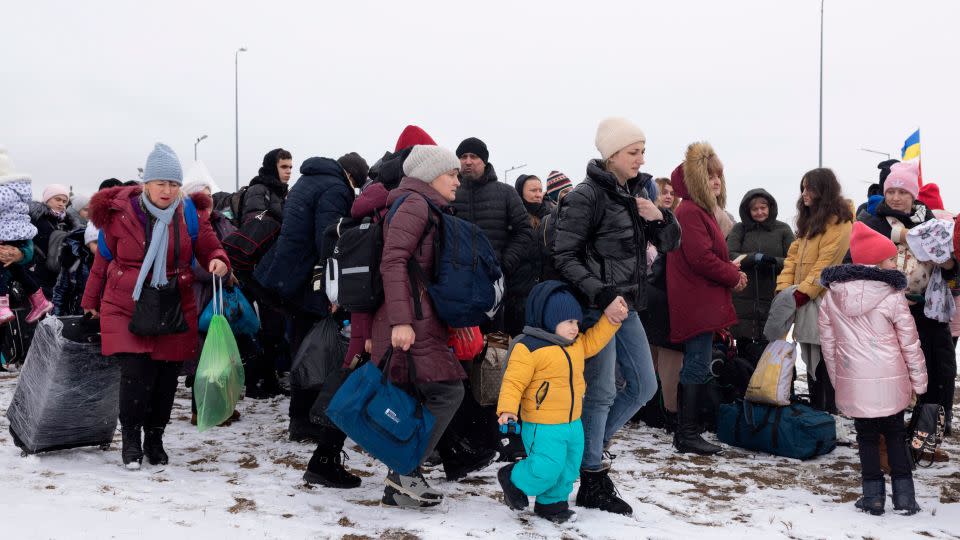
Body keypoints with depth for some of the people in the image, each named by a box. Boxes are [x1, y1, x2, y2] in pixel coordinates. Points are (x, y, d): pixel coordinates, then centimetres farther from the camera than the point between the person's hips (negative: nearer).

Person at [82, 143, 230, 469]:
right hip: (126, 308, -2)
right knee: (136, 373, -13)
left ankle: (154, 439, 25)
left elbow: (210, 250, 6)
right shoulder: (119, 213, -4)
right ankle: (130, 438, 10)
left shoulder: (190, 216, -1)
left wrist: (218, 262, -19)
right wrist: (91, 301, 18)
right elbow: (103, 259, 8)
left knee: (166, 376, 5)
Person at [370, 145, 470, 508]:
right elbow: (393, 261, -18)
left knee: (420, 399, 8)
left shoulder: (427, 208, 24)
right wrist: (400, 320, -25)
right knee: (447, 390, -12)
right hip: (410, 319, -10)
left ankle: (399, 486, 11)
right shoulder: (415, 203, -7)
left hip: (419, 318, 10)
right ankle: (405, 472, -7)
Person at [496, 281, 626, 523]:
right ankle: (513, 479, 18)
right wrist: (507, 409, -29)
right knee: (546, 469, -9)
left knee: (568, 469, 15)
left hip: (573, 422, 8)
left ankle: (551, 502, 35)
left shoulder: (576, 344, 9)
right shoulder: (529, 348, -17)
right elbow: (514, 381, -19)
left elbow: (592, 341, 26)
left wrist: (610, 318, 15)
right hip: (542, 426, -8)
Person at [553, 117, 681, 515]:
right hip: (596, 306, -8)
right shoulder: (588, 195, -13)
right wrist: (598, 291, -24)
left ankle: (587, 444, 29)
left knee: (644, 387, 14)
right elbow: (565, 255, -16)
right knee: (602, 392, -2)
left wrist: (660, 218, -7)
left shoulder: (636, 193, 11)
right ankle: (593, 482, 11)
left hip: (627, 305, 8)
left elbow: (669, 244, 14)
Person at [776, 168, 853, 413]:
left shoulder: (839, 222, -9)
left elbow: (827, 263, -16)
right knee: (812, 359, 13)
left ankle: (830, 413, 2)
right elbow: (794, 255, 13)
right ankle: (815, 410, 22)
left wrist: (804, 291, -18)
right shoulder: (809, 220, 19)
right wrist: (784, 287, 1)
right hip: (805, 301, 8)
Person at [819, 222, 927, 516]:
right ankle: (904, 495, 16)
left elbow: (827, 342, 6)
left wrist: (837, 378, 16)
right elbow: (910, 344, -3)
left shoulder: (831, 296, 0)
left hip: (852, 382, 2)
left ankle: (873, 495, 13)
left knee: (867, 437, 12)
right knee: (895, 435, 14)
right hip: (891, 381, -2)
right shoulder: (892, 297, -10)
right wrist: (919, 381, 7)